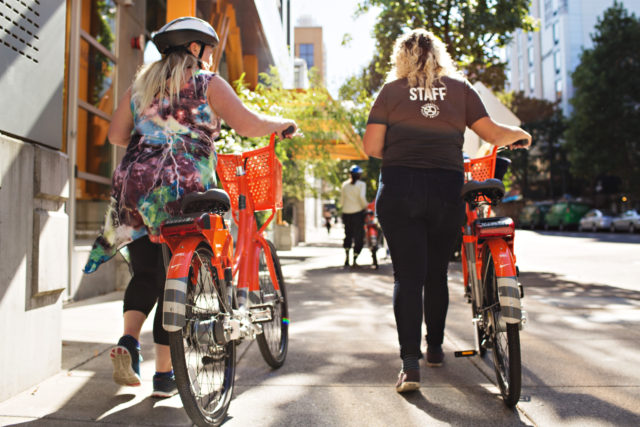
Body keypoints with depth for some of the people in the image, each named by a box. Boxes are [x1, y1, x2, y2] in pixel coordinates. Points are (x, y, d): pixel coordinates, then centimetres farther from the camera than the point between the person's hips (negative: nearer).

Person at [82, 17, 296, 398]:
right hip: (183, 192, -4)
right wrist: (282, 123, 11)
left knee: (145, 275, 19)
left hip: (134, 188, 5)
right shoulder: (207, 84, 3)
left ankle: (128, 342, -1)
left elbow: (116, 135, 18)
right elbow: (249, 125, -7)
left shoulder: (142, 84, 17)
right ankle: (165, 374, 11)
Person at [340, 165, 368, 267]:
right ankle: (354, 259, 1)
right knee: (359, 236, 5)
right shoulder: (361, 184, -2)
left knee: (348, 234, 18)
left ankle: (347, 255, 2)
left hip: (346, 213, 4)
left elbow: (341, 200, 9)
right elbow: (362, 197, -17)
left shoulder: (345, 184, 9)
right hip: (357, 212, -4)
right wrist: (365, 206, -3)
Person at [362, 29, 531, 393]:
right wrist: (521, 134, 24)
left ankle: (411, 363, -7)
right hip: (448, 188, 2)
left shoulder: (392, 90, 5)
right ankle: (435, 348, 29)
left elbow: (370, 146, -1)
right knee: (437, 272, 15)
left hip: (399, 189, -2)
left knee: (408, 275, -1)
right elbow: (492, 133, 4)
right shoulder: (460, 88, 9)